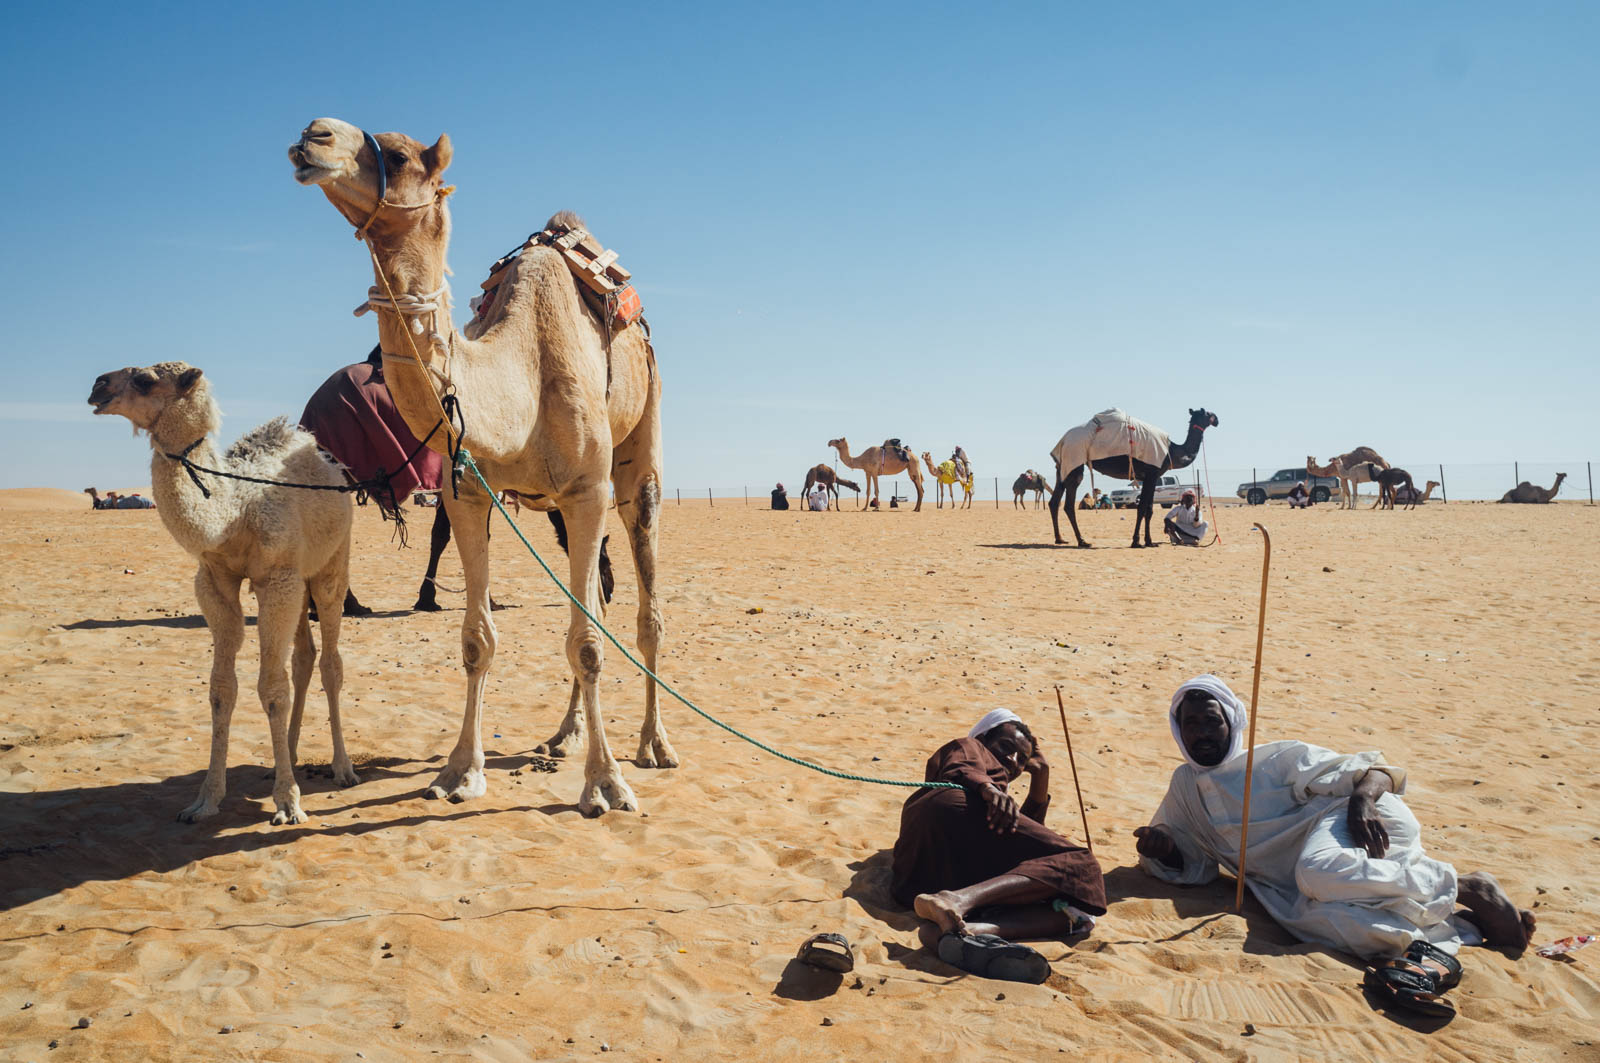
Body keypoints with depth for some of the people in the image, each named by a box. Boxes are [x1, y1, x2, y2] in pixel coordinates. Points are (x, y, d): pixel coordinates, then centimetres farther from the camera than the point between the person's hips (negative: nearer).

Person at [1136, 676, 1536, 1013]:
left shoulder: (1276, 759, 8)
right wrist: (1162, 848, -1)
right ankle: (1470, 926, -21)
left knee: (1319, 871, -39)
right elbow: (1193, 867, 22)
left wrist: (1363, 801, -20)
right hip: (1299, 887, 3)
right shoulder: (1184, 787, 20)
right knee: (1320, 921, -34)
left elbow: (1374, 770, 3)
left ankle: (1464, 887, -18)